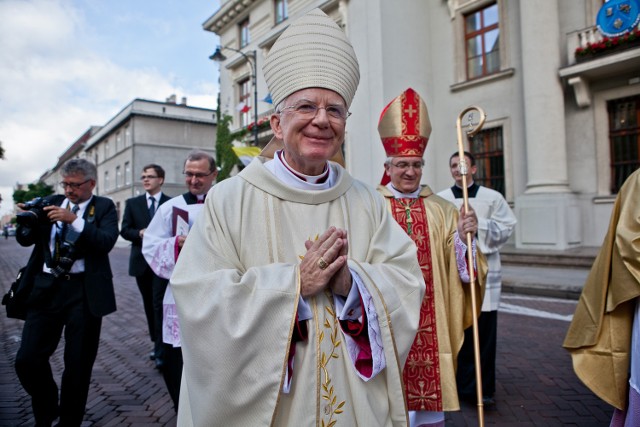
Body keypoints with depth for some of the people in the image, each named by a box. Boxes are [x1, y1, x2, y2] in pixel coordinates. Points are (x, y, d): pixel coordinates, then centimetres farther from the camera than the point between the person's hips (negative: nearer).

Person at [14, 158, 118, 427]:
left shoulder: (104, 207, 2)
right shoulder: (52, 202, 11)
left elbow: (107, 241, -14)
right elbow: (25, 239, 11)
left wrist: (74, 219, -23)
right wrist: (27, 220, -10)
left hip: (84, 292, -3)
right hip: (46, 288, 3)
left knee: (77, 365, 6)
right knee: (27, 359, 2)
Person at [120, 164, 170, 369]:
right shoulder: (133, 203, 9)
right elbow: (125, 230, 4)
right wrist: (140, 233, -15)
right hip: (141, 261, 4)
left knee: (159, 304, -8)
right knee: (149, 304, 13)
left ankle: (161, 350, -3)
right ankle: (156, 343, 27)